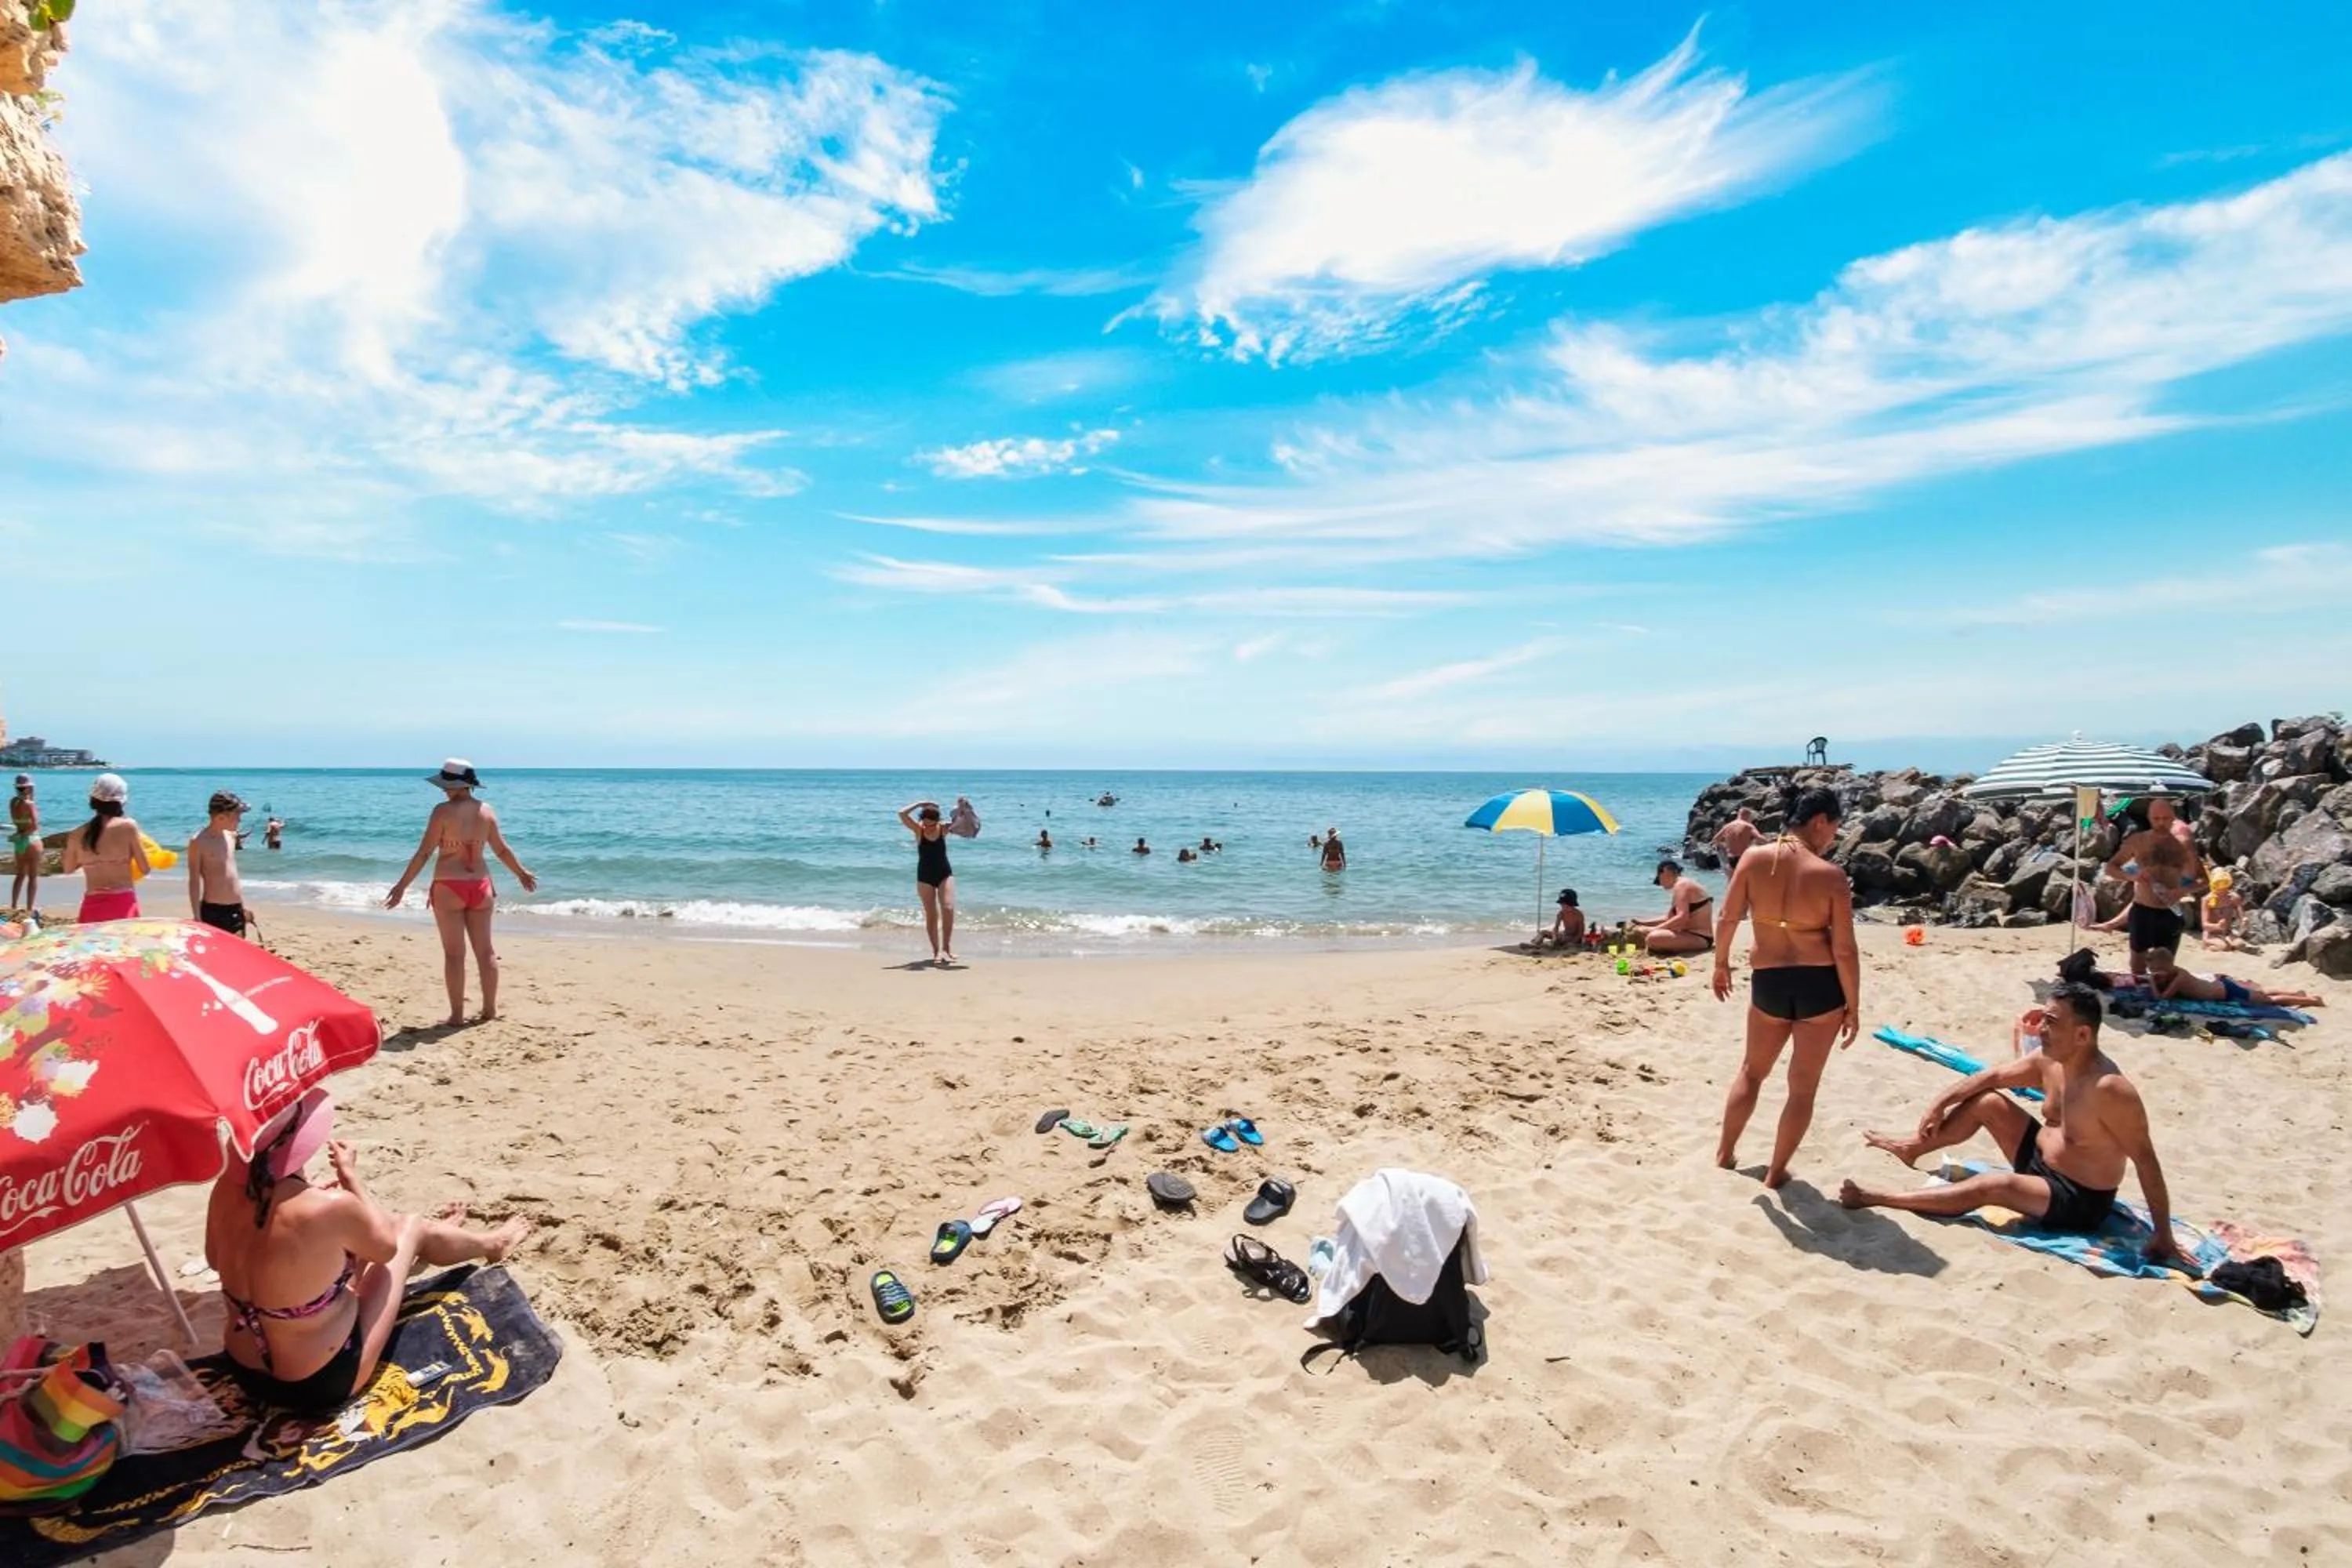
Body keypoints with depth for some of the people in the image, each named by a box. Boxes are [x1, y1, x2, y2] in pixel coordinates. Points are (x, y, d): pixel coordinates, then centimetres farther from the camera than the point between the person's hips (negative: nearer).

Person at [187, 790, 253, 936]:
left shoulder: (231, 837, 11)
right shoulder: (199, 842, -8)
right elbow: (194, 882, -7)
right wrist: (197, 917, -11)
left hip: (236, 910, 6)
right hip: (213, 911, -6)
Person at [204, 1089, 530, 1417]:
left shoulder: (228, 1187, -14)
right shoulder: (329, 1208, -32)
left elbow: (215, 1258, 9)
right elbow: (386, 1246, -9)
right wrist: (350, 1177, 1)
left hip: (246, 1373, 6)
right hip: (322, 1384, -6)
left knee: (369, 1227, 22)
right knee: (410, 1228, 13)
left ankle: (439, 1240, 54)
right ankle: (490, 1245, 44)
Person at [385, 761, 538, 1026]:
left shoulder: (443, 811, -11)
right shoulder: (487, 811, 3)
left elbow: (424, 852, -10)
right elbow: (502, 850, 11)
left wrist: (402, 885, -3)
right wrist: (522, 873, 26)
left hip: (448, 887, -4)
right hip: (480, 885, 4)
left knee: (454, 953, 1)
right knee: (485, 950, 11)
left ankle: (457, 1014, 5)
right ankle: (490, 1009, 19)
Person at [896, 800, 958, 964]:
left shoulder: (944, 828, -6)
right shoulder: (918, 830, -8)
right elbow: (902, 813, -21)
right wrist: (920, 804, -21)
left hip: (945, 873, 0)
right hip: (925, 876, 0)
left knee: (948, 909, -16)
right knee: (931, 915, 2)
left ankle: (946, 947, -7)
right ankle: (936, 951, 10)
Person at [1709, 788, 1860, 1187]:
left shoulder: (1754, 858, -7)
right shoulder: (1831, 875, -13)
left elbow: (1727, 919, -2)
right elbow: (1844, 951, -11)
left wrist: (1721, 964, 14)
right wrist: (1853, 1007, -1)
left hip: (1769, 984, 3)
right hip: (1821, 987, -2)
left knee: (1751, 1071, 24)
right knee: (1803, 1086, 13)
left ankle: (1725, 1153, 33)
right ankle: (1776, 1171, 21)